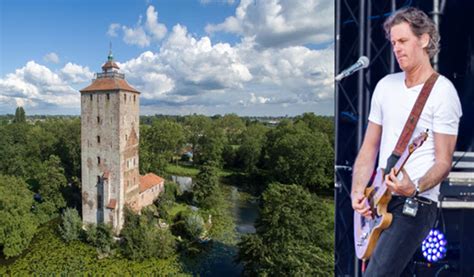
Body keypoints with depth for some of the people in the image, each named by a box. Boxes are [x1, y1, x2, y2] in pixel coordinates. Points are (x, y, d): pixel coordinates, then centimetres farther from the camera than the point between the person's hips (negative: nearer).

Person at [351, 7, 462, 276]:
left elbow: (444, 161, -8)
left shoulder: (442, 92, -7)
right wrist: (358, 191, -2)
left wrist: (415, 188, -27)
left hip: (416, 203, -6)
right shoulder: (385, 85, 10)